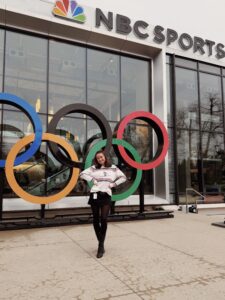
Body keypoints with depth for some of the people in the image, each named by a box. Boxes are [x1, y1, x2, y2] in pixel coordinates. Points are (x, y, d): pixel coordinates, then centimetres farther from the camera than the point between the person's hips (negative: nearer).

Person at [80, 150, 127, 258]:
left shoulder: (113, 168, 9)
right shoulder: (94, 168, 8)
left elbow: (123, 177, 12)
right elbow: (82, 174, 2)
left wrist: (114, 184, 1)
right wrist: (92, 179, -6)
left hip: (106, 196, -1)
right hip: (95, 195, 1)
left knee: (103, 219, -16)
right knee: (95, 220, 4)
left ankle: (101, 246, -8)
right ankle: (101, 244, 20)